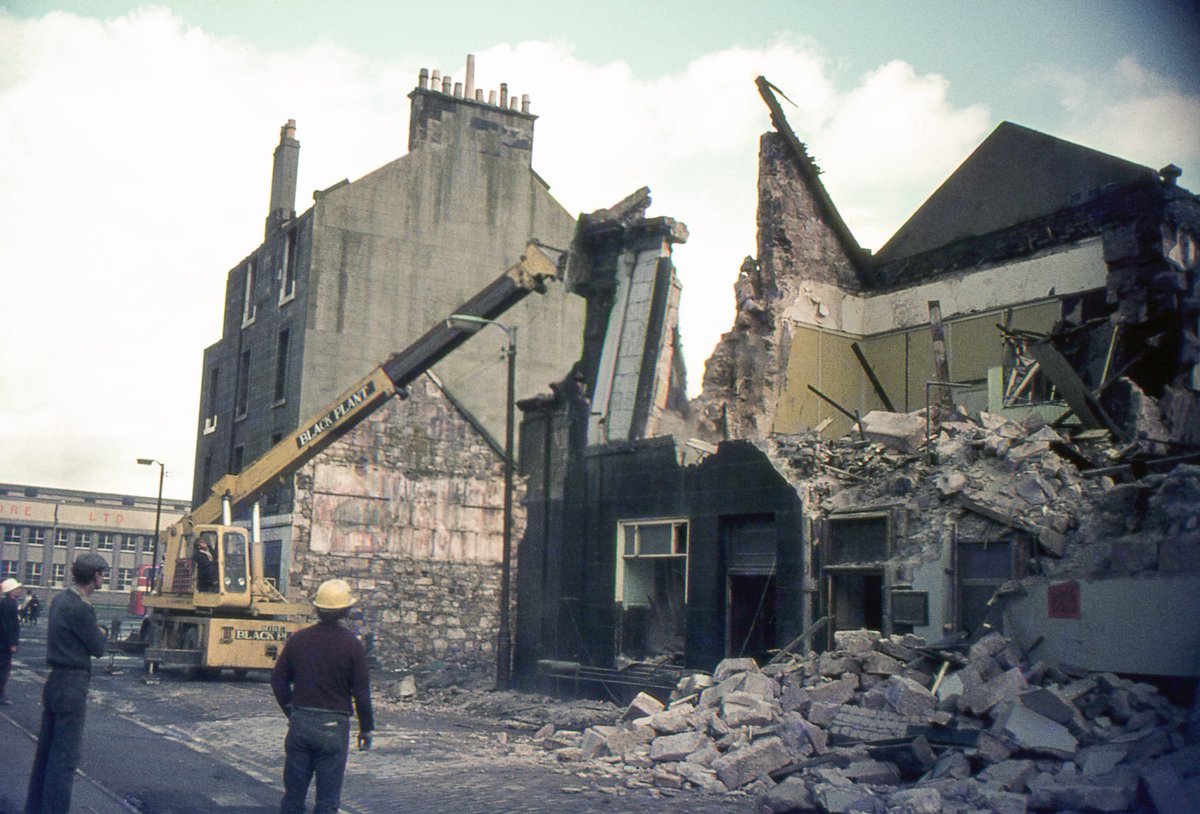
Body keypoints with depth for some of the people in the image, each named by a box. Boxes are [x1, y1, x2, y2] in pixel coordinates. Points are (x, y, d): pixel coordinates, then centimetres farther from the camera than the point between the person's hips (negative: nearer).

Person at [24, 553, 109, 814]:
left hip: (55, 681, 9)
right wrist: (102, 633, 8)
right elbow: (98, 649, -11)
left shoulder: (60, 600, 9)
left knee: (45, 750, 17)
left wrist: (95, 632, 1)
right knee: (65, 755, -3)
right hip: (72, 686, -9)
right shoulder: (81, 608, -20)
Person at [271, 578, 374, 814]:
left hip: (299, 724, 4)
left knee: (293, 794, 13)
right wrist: (367, 728, 4)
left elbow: (278, 679, 8)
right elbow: (361, 692, -7)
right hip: (333, 728, -4)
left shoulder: (298, 639, 2)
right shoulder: (352, 645, -10)